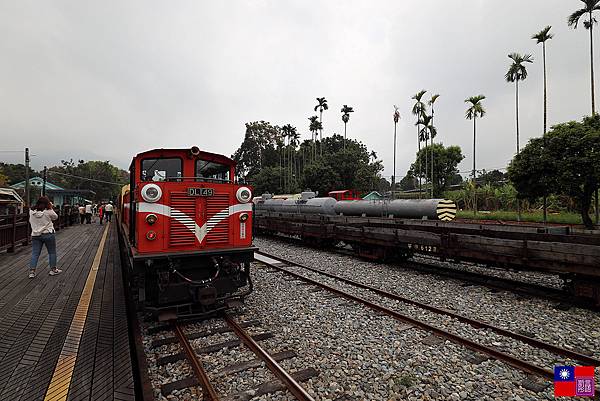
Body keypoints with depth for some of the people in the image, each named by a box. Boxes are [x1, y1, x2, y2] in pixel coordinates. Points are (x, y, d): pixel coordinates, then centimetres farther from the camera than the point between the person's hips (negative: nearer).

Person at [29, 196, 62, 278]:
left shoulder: (31, 212, -1)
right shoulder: (48, 212, -14)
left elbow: (30, 221, 14)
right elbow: (55, 217, 3)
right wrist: (51, 208, 5)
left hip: (35, 235, 4)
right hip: (48, 234, -4)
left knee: (35, 254, 9)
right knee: (52, 252, 10)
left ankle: (32, 272, 7)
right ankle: (53, 270, 17)